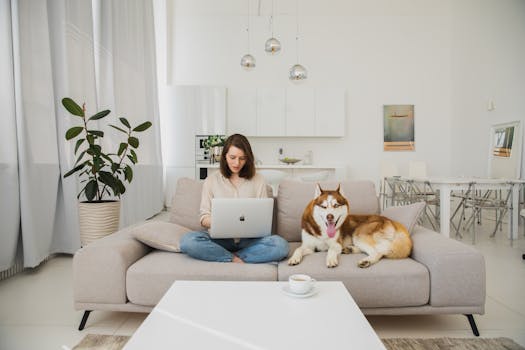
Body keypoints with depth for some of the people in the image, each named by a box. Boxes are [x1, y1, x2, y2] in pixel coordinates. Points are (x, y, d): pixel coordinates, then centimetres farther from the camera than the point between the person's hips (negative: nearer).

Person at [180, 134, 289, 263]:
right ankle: (235, 260, -15)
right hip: (220, 238, 0)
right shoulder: (211, 180, 6)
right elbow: (204, 218, 4)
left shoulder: (258, 180, 6)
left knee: (281, 245, -29)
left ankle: (224, 257, -16)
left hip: (249, 239, 1)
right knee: (188, 241, -30)